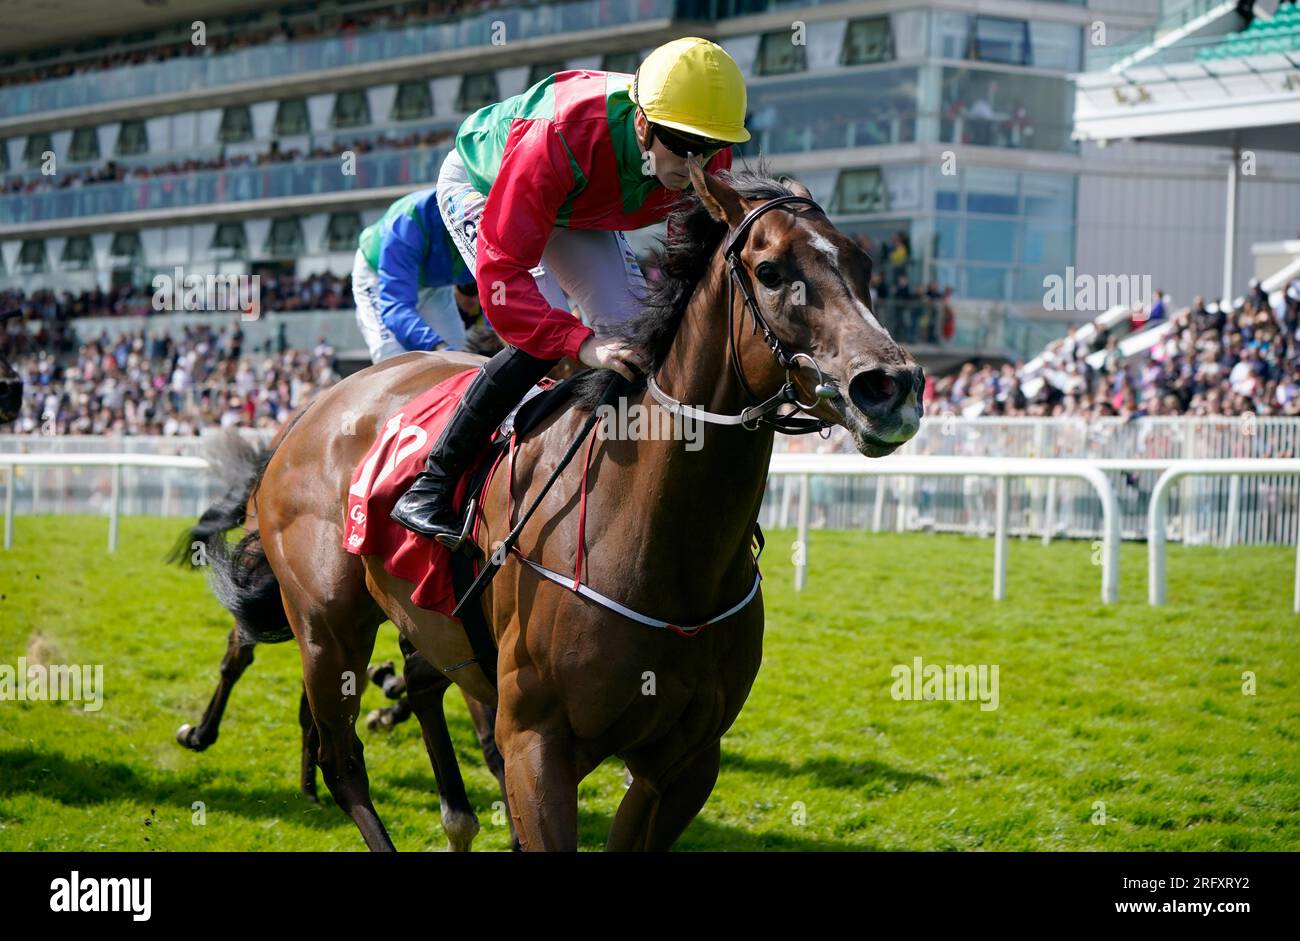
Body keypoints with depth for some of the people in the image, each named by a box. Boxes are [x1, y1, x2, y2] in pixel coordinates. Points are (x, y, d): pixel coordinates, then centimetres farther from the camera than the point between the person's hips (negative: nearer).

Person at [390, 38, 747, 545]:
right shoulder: (557, 140, -47)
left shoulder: (709, 163, -29)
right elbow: (500, 270, -47)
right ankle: (429, 484, -17)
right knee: (540, 338, -26)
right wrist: (583, 344, -57)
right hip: (479, 184, -6)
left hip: (579, 209, 6)